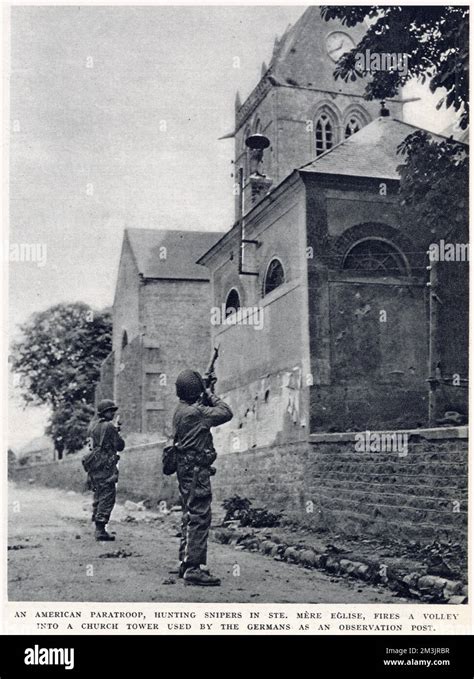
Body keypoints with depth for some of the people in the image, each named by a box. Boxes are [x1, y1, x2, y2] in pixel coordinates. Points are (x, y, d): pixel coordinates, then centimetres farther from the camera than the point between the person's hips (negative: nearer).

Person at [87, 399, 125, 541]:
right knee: (107, 498, -4)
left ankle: (98, 527, 22)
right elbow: (120, 446, -10)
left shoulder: (93, 424, 11)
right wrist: (117, 432, 7)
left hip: (94, 466, 9)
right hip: (106, 467, -9)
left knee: (98, 497, 17)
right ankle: (101, 530, -5)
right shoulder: (108, 427, -14)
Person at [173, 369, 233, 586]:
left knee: (190, 517, 16)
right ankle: (193, 569, -10)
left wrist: (206, 399, 16)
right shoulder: (194, 412, -17)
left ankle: (186, 564, 23)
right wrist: (211, 395, -1)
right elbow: (226, 413, -14)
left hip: (186, 470, 10)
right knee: (199, 518, -9)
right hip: (197, 470, -10)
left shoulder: (180, 410, 12)